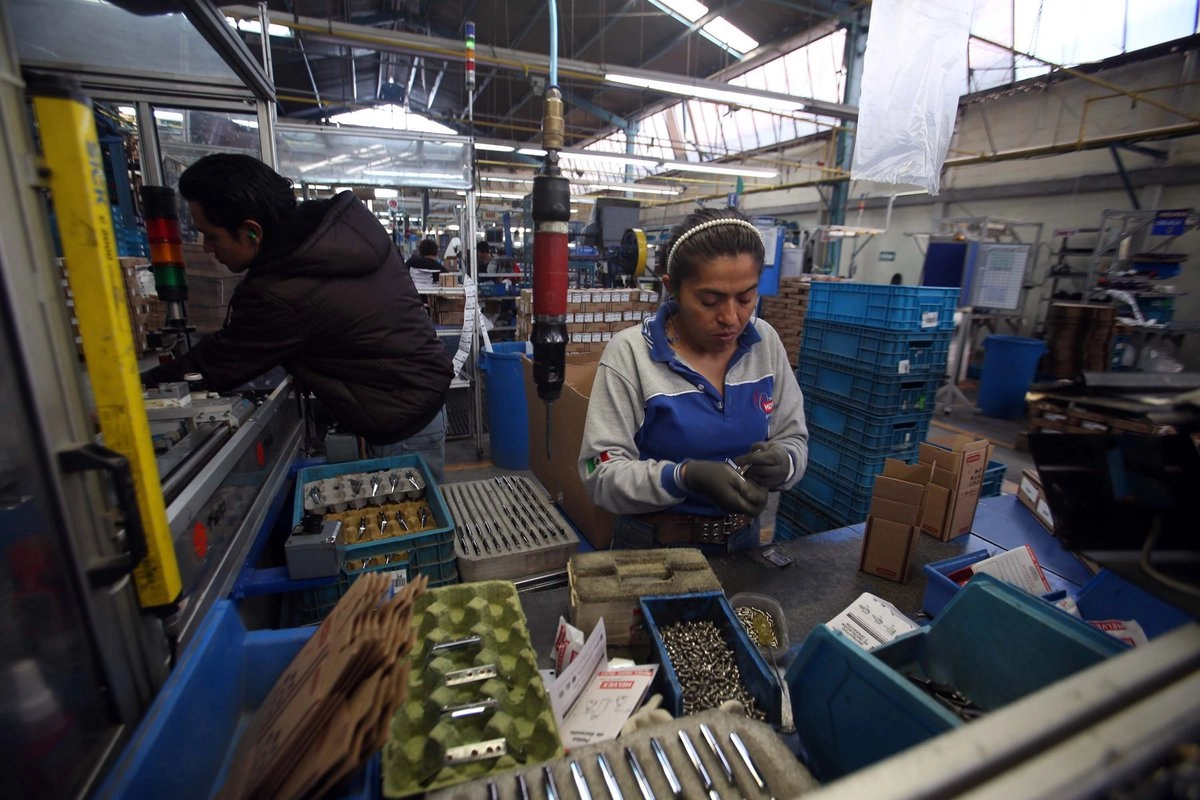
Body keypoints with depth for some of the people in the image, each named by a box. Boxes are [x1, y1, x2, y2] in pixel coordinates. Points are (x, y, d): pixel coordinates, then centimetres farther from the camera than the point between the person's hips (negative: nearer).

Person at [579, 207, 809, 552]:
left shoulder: (766, 343, -6)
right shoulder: (630, 352, -19)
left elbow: (793, 438, 1)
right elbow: (601, 472, -19)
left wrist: (782, 461, -21)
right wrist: (686, 476, -34)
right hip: (653, 549, -3)